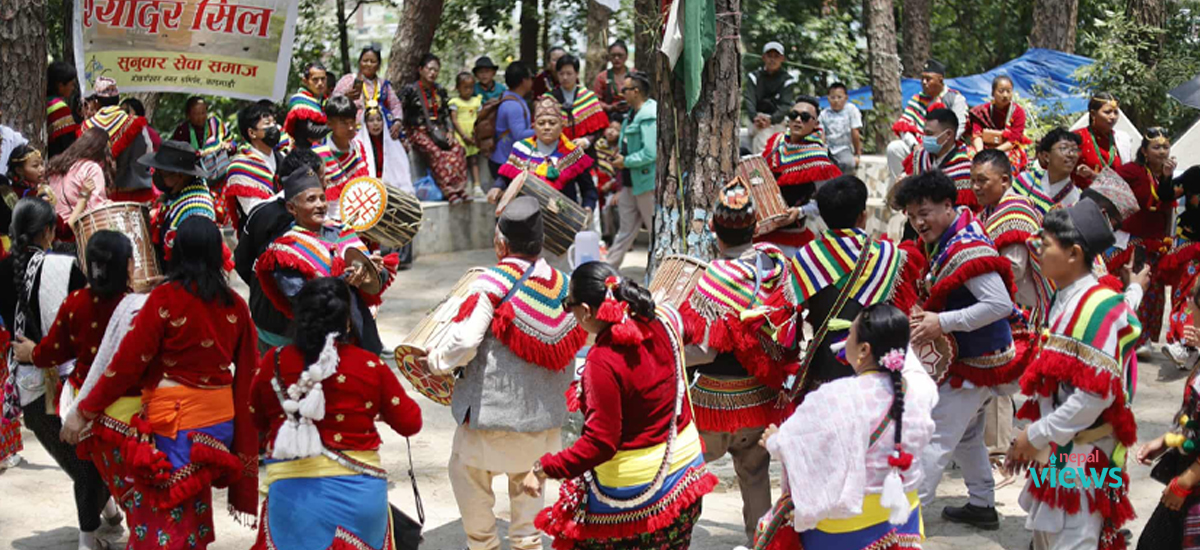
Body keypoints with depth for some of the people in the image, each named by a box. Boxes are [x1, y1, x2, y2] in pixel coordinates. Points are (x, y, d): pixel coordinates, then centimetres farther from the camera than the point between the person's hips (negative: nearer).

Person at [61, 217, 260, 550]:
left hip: (174, 424, -5)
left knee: (163, 520, 2)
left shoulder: (165, 300, -12)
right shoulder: (234, 306, 1)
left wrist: (84, 412, -2)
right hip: (220, 419, 5)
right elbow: (247, 372, 6)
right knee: (193, 512, 16)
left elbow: (127, 363, -11)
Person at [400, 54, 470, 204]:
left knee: (458, 149, -23)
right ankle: (449, 191, -39)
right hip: (418, 131, -5)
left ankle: (460, 188, -27)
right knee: (436, 152, -33)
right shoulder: (410, 90, 1)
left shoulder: (440, 91, 17)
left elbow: (446, 115, 19)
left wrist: (449, 132, 2)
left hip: (438, 131, 5)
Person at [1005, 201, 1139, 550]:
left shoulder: (1098, 309, -19)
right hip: (1054, 451, 9)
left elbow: (1096, 395, -24)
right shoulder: (1064, 302, 9)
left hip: (1081, 455, -9)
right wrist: (1033, 436, 12)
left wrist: (1036, 435, -17)